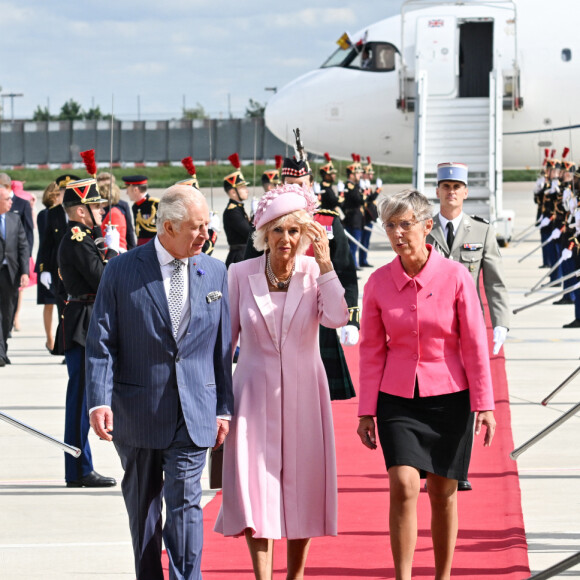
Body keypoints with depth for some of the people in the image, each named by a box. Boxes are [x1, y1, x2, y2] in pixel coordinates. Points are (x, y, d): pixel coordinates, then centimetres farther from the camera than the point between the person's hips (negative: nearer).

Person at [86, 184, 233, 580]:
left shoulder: (214, 272, 5)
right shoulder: (122, 271, -4)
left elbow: (222, 346, 9)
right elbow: (101, 343, -5)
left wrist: (223, 408, 6)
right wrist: (100, 400, -16)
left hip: (193, 414, 1)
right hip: (137, 412, 0)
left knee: (185, 503, -7)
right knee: (142, 506, 12)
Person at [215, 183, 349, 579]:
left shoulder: (314, 272, -3)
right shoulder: (242, 274, -2)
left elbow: (337, 318, -21)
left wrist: (325, 262, -22)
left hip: (303, 393, 1)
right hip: (256, 393, -1)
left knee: (302, 486, 9)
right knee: (254, 485, -10)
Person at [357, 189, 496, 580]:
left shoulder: (455, 276, -7)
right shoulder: (379, 282, -2)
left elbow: (475, 344, -4)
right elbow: (372, 350, 5)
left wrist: (484, 404, -7)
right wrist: (367, 411, 4)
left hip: (448, 398, -1)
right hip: (398, 399, 1)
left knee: (443, 493, 6)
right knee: (404, 486, -14)